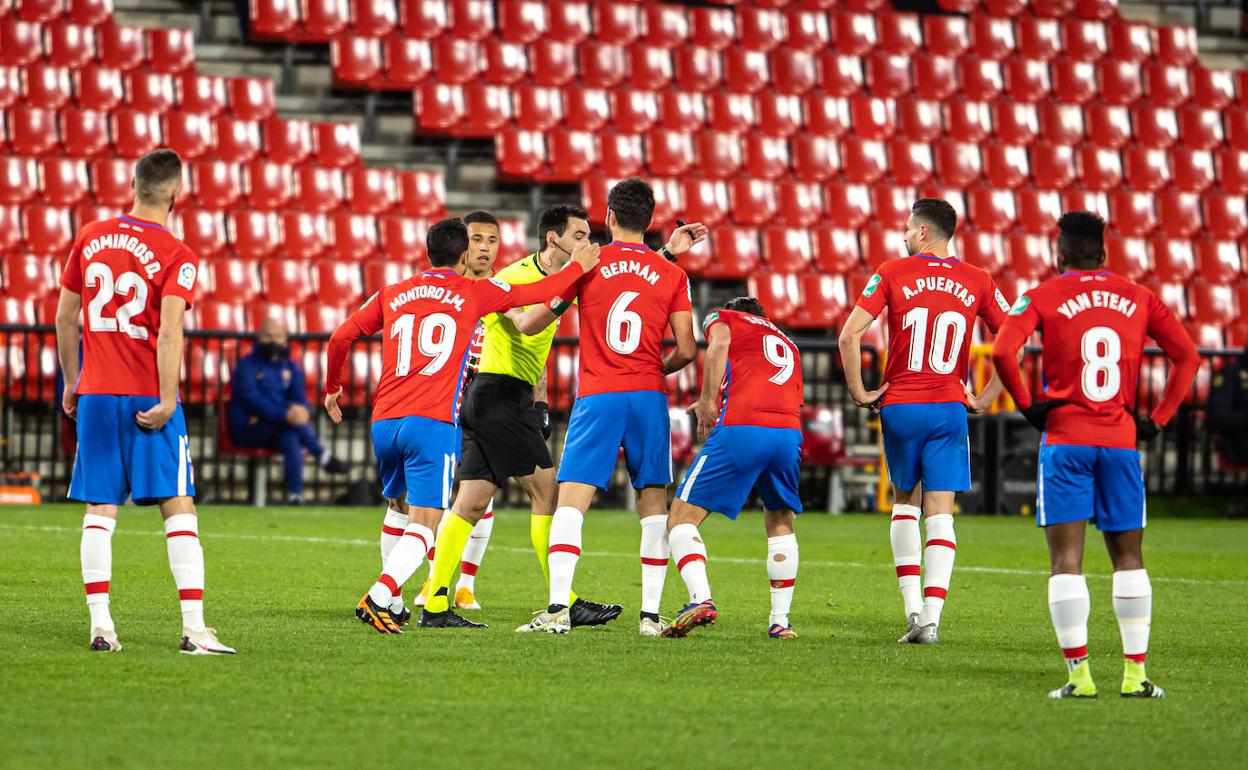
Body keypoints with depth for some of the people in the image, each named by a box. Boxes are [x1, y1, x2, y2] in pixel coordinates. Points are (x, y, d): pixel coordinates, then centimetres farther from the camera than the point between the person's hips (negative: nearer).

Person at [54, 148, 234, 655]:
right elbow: (169, 332, -18)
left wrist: (72, 382, 22)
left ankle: (100, 625, 0)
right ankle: (194, 628, -7)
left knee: (99, 512, 6)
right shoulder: (176, 256, -8)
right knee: (178, 509, -1)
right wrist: (167, 400, -17)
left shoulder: (90, 238, 6)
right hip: (148, 399, -4)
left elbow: (65, 318, 11)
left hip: (95, 395, 4)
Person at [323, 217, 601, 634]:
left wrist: (332, 388, 32)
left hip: (384, 422, 5)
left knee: (399, 509, 23)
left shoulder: (392, 295, 15)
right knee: (424, 524, -8)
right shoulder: (473, 293, 6)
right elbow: (543, 291, 11)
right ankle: (377, 597, -28)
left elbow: (340, 338, 16)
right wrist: (579, 266, 27)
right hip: (433, 423, -5)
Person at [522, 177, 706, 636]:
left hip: (597, 397, -2)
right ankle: (651, 615, 5)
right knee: (653, 503, 8)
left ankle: (558, 609, -17)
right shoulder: (671, 275, 4)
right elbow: (687, 350, 1)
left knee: (571, 500, -5)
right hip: (648, 396, 2)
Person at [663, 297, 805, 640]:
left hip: (741, 429, -4)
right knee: (780, 524, 27)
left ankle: (701, 598, -18)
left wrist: (708, 402, -2)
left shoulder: (723, 318, 21)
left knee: (682, 519, 4)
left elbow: (719, 346, -3)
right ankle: (780, 620, 20)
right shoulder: (788, 344, 35)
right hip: (790, 432, 5)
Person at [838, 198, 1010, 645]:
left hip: (899, 407, 0)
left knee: (905, 504, 18)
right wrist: (984, 400, 7)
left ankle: (913, 605, 8)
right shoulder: (977, 282, 4)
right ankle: (931, 617, -10)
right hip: (949, 408, 0)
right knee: (940, 515, 0)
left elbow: (850, 334, -10)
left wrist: (859, 392, 0)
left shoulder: (893, 274, -2)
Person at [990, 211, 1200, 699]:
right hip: (1121, 440, 2)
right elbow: (1188, 356, 4)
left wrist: (1028, 407, -2)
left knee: (1066, 559, -1)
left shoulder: (1042, 298, 0)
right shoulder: (1138, 299, 8)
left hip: (1064, 441, -2)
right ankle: (1135, 672, 6)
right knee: (1129, 558, 10)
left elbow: (1002, 351, -14)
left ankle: (1078, 673, -9)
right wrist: (1158, 420, 8)